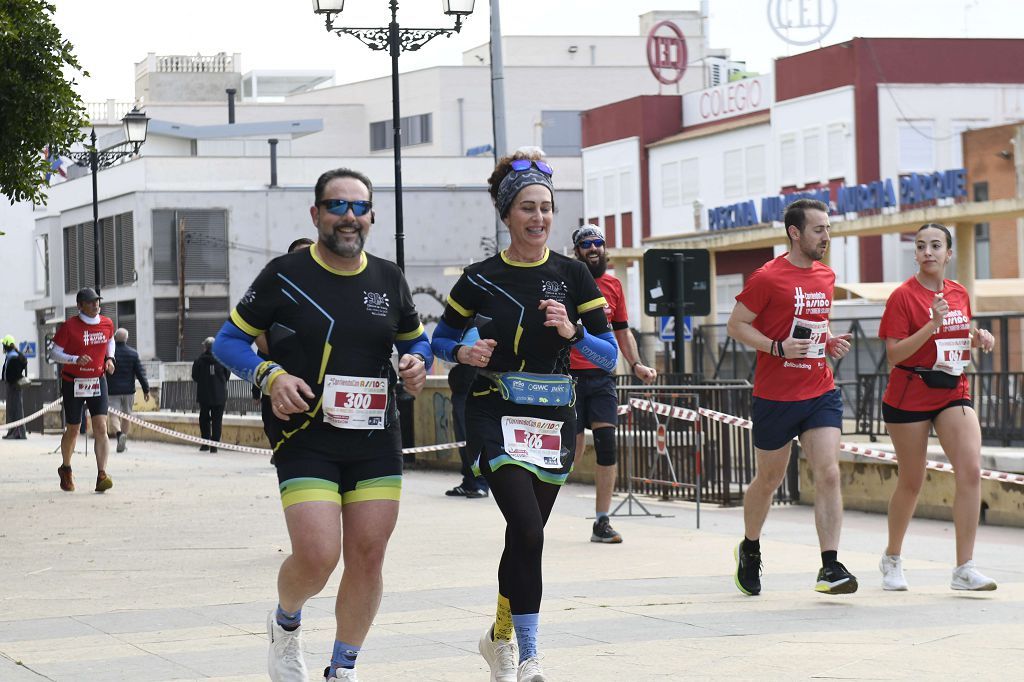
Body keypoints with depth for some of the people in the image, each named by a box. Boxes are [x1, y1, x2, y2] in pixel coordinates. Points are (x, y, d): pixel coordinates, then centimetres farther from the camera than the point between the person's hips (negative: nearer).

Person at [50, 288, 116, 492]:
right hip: (73, 383, -2)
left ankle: (101, 476, -18)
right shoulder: (69, 326, -11)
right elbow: (54, 353, -8)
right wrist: (75, 360, -23)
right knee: (72, 430, 8)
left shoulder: (107, 323, 1)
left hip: (98, 381, 3)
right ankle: (66, 470, 33)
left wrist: (110, 358, 4)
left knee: (101, 428, -13)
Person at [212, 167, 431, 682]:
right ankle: (286, 623, 18)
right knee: (317, 556, -16)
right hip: (305, 440, -4)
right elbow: (228, 340, 2)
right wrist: (270, 376, -15)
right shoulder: (285, 276, -3)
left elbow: (416, 338, 24)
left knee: (368, 557, 1)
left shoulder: (388, 280, 9)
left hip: (376, 441, 4)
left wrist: (417, 361, 1)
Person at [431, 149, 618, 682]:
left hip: (554, 419, 3)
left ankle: (500, 635, 35)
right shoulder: (480, 279, -2)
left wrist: (572, 332, -17)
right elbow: (441, 340, 10)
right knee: (527, 530, -19)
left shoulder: (572, 275, 2)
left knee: (526, 537, 12)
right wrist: (464, 353, -11)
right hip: (496, 417, -3)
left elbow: (609, 355, 1)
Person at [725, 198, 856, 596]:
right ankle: (750, 549, 35)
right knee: (768, 480, 10)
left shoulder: (826, 277, 11)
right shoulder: (768, 278, -10)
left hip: (820, 392, 4)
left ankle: (830, 567, -13)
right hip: (774, 396, -4)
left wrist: (830, 343, 6)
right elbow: (736, 325, -7)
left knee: (829, 474, -11)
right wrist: (778, 347, -19)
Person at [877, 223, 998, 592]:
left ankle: (964, 568, -12)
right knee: (911, 481, 5)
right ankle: (892, 558, 30)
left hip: (953, 392, 4)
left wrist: (979, 337, 1)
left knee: (971, 470, -14)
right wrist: (932, 325, -25)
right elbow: (894, 354, -16)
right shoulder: (903, 296, -10)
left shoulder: (959, 294, 8)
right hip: (909, 397, -4)